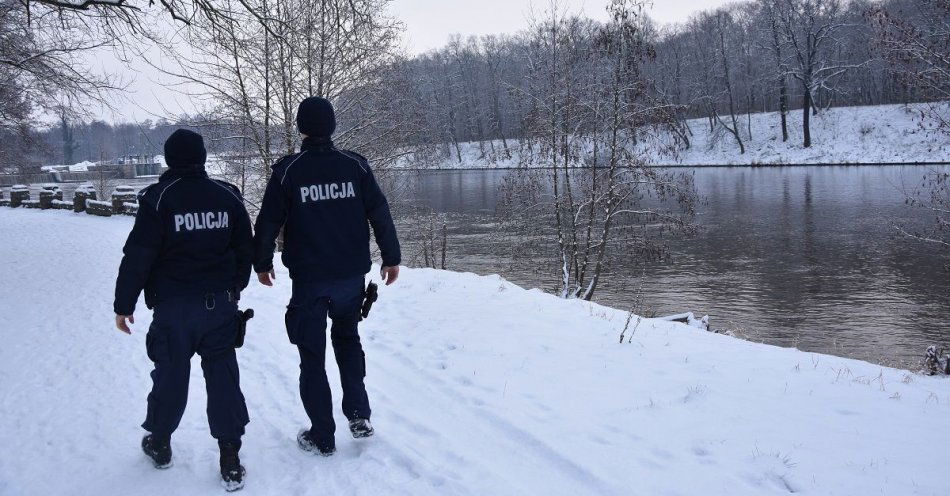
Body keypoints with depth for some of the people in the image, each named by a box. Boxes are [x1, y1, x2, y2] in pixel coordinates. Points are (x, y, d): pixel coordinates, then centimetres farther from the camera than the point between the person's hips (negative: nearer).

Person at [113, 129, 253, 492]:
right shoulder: (227, 195, 3)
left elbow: (138, 256, -11)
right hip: (220, 305, 3)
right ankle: (230, 458, 5)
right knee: (223, 376, 6)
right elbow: (245, 248, 11)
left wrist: (124, 304, -2)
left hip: (173, 308, -2)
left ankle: (159, 443, 32)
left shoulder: (158, 198, -9)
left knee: (170, 373, 12)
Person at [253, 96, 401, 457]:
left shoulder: (287, 170, -7)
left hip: (308, 278, -2)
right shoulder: (355, 165, -2)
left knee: (312, 355, 8)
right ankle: (358, 414, 13)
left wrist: (262, 263, 13)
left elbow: (268, 222, -2)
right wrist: (391, 257, 9)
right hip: (352, 275, 3)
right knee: (347, 338, 24)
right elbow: (380, 214, -1)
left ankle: (322, 437, 12)